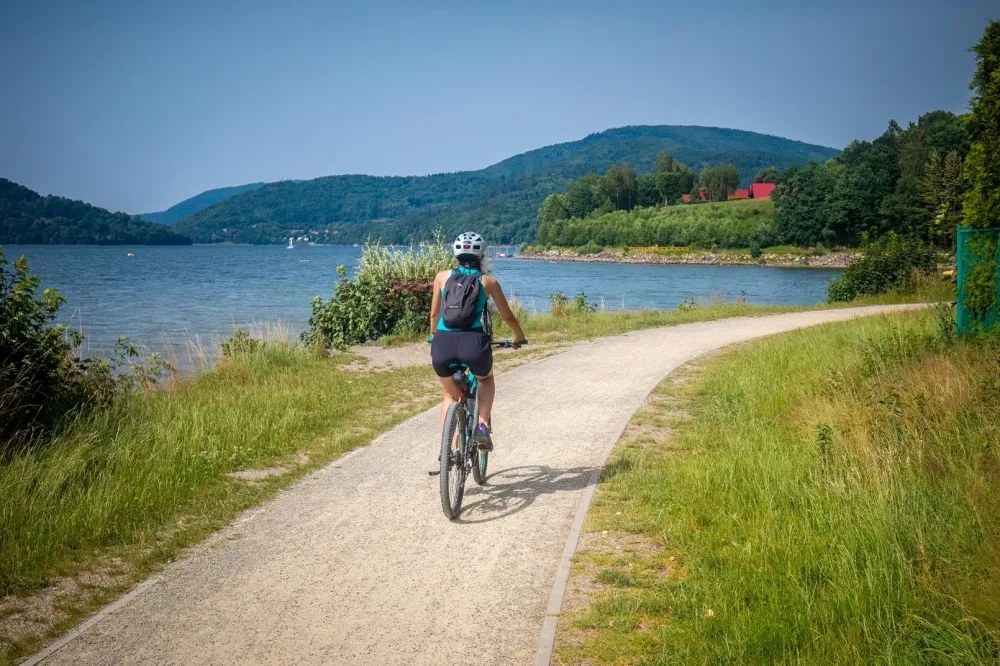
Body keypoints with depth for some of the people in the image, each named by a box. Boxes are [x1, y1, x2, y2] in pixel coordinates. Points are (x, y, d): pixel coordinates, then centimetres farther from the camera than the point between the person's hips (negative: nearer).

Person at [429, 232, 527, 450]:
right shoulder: (488, 281, 13)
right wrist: (519, 338, 39)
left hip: (443, 343, 1)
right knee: (486, 379, 33)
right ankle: (482, 425, 11)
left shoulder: (443, 276, 15)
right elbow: (507, 316, 21)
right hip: (473, 342, -1)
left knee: (450, 395, 28)